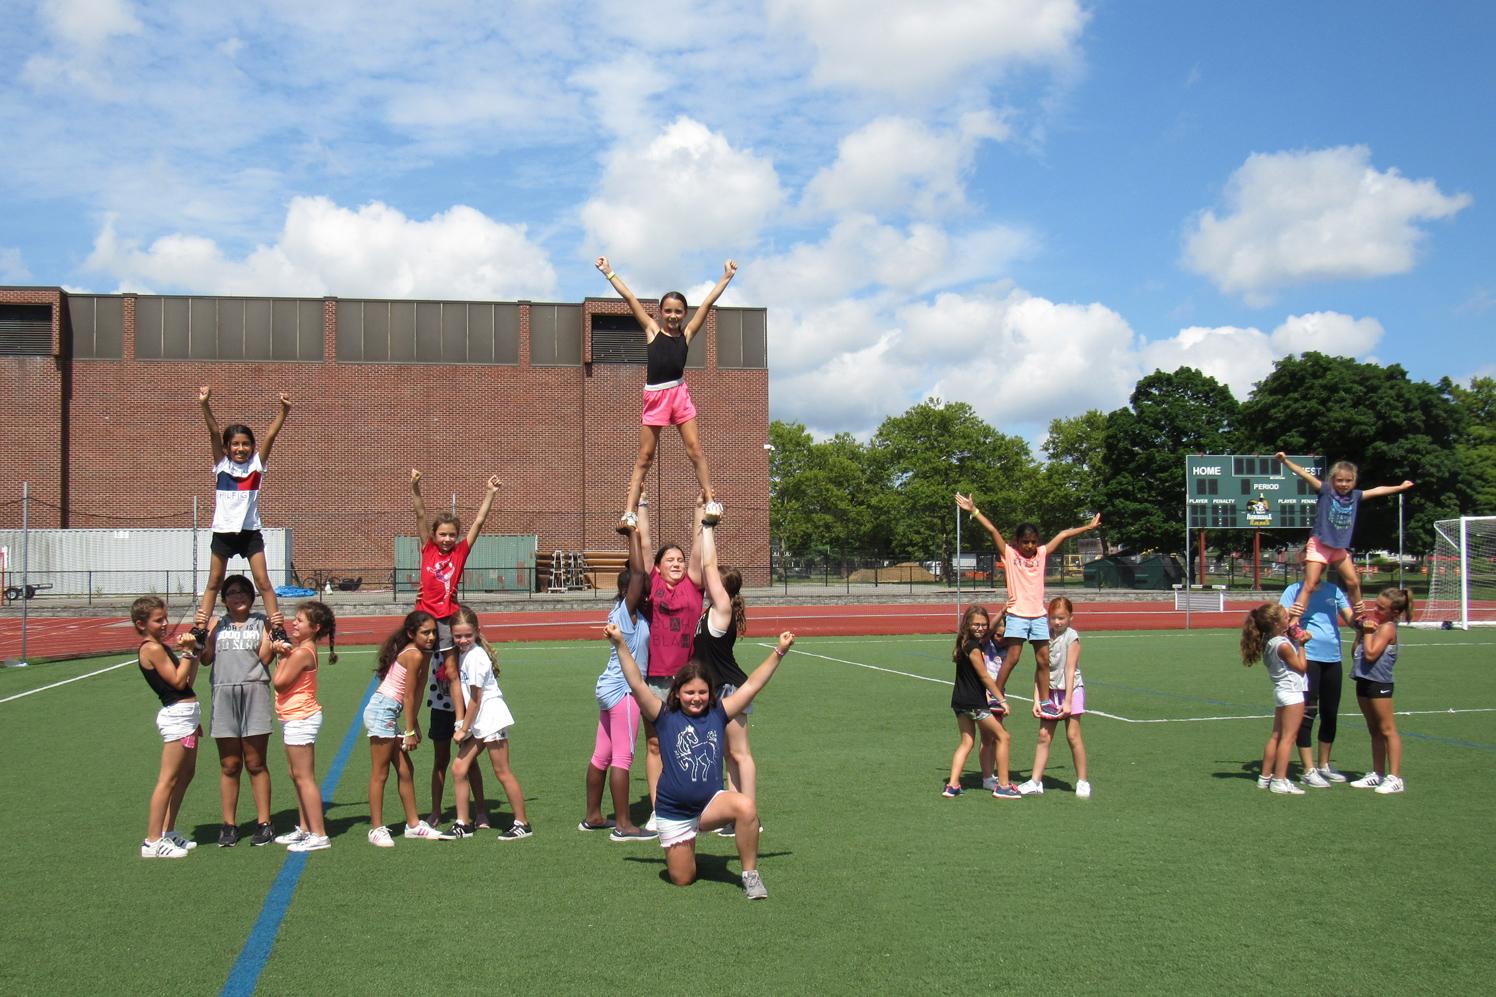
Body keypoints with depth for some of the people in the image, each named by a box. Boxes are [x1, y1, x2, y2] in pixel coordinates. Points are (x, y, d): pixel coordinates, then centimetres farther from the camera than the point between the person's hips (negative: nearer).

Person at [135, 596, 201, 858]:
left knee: (186, 774, 16)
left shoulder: (159, 647, 16)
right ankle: (152, 841, -4)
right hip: (177, 715, -10)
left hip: (186, 714, 10)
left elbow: (188, 681, 17)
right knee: (169, 780, -7)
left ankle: (167, 832, 24)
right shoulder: (152, 648, -13)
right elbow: (179, 681, -17)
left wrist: (194, 651, 15)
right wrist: (187, 651, -13)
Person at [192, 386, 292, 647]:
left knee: (263, 581, -3)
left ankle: (278, 628, -1)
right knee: (214, 582, 8)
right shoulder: (222, 465, 2)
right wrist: (204, 405, -20)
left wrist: (284, 411, -20)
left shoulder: (257, 464, 1)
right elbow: (214, 433, -9)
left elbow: (271, 435, -9)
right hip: (223, 531, 1)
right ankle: (200, 628, 13)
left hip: (250, 532, -1)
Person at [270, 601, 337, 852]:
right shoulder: (303, 649, 11)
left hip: (300, 719, -10)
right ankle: (304, 828, 26)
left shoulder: (302, 653, -19)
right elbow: (282, 680, 15)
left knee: (304, 777, -8)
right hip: (296, 718, 10)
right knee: (297, 775, 17)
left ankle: (318, 835, -6)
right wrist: (284, 654, 6)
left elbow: (279, 682, -19)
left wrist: (282, 657, -9)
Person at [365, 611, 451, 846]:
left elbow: (414, 693, 10)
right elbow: (409, 696, -12)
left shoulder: (422, 653, 11)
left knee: (405, 770, 12)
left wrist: (414, 726, 7)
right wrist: (410, 731, -6)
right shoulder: (415, 655, -16)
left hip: (388, 713, 10)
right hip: (382, 712, -10)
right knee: (380, 773, -3)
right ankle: (376, 829, 4)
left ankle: (413, 824, 20)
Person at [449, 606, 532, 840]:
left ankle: (522, 824, 8)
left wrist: (463, 729, -8)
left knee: (502, 773, -2)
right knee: (459, 769, 3)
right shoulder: (463, 654, 10)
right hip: (477, 723, 9)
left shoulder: (476, 656, -16)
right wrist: (463, 725, 13)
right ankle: (463, 824, 10)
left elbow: (476, 699, -14)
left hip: (491, 718, -9)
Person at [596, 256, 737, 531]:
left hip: (680, 394, 1)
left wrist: (727, 277, 13)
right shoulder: (652, 330, 6)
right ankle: (630, 511, 1)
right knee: (645, 456, 1)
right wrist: (608, 272, 9)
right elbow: (629, 297, 7)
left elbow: (708, 303, 11)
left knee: (695, 449, -4)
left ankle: (711, 501, 2)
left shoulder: (687, 333, 8)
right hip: (654, 396, -1)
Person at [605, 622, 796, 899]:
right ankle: (683, 846, 42)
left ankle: (750, 875, -15)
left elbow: (751, 686, 2)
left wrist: (779, 651, -1)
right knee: (683, 879, 6)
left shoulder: (718, 714, 2)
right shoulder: (665, 717, -5)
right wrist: (620, 644, -22)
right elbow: (637, 684, -13)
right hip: (674, 812, -1)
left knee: (746, 807, -32)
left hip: (712, 803, 1)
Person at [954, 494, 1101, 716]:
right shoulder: (1009, 554, 1)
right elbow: (992, 530, -6)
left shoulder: (1042, 553, 10)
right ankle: (996, 696, 1)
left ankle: (1045, 702, 12)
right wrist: (974, 511, -11)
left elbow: (1063, 535, 17)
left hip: (1039, 614, 4)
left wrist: (1088, 527, 21)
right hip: (1017, 613, -4)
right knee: (1013, 657, -9)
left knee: (1043, 660, 4)